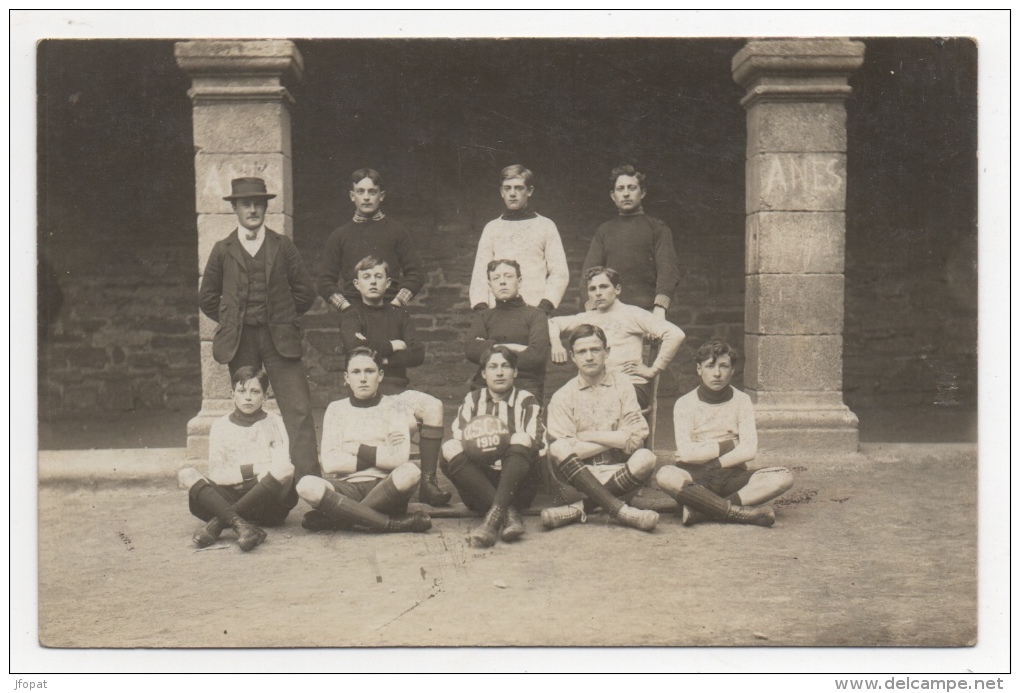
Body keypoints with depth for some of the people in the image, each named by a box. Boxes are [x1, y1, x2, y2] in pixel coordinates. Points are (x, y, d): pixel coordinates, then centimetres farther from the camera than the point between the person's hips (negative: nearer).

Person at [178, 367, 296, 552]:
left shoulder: (273, 423, 9)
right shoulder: (221, 426, 10)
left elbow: (282, 467, -4)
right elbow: (216, 475, 1)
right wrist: (252, 469, -9)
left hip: (268, 503, -1)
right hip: (230, 498, 1)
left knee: (286, 469, -31)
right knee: (186, 474, -19)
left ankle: (217, 523, -30)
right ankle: (240, 525, -42)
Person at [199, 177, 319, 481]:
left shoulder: (283, 246, 8)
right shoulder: (223, 250, 9)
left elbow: (305, 290, 9)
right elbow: (207, 297, 15)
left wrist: (283, 317, 7)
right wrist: (232, 321, 9)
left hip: (279, 339, -1)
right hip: (239, 341, 1)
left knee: (299, 410, -9)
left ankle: (308, 478, -8)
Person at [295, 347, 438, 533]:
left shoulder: (394, 406, 8)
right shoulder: (336, 409, 12)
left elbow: (400, 458, -8)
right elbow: (330, 463, -3)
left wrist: (357, 449, -3)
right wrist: (381, 454, -4)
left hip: (384, 490, -1)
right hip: (346, 489, 1)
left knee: (410, 472, -33)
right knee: (307, 486, -30)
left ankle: (337, 519, -21)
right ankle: (393, 524, -30)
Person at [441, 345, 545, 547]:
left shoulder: (527, 401, 13)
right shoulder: (472, 400, 18)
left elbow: (538, 446, -3)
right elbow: (459, 438, 2)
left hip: (517, 485, -2)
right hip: (478, 486, 2)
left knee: (521, 439, -27)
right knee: (449, 448, -24)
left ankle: (495, 515, -42)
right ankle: (508, 513, -38)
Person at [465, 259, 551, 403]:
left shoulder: (535, 316, 13)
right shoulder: (483, 317, 23)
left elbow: (537, 355, -5)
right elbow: (471, 350, 3)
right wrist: (511, 348, -4)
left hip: (525, 388, -2)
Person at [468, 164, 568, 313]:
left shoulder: (545, 226, 9)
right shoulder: (491, 228, 15)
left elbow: (559, 273, 4)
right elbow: (479, 272, 11)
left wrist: (545, 305, -9)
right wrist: (481, 305, -4)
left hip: (534, 311, -1)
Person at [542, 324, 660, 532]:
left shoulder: (622, 386, 6)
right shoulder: (562, 397, 2)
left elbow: (635, 438, -5)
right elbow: (568, 451, -9)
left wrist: (589, 436, -5)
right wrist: (615, 439, -6)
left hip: (617, 474, 1)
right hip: (578, 475, -1)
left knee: (646, 458, -28)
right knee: (557, 449, -29)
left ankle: (579, 507, -25)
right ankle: (620, 510, -33)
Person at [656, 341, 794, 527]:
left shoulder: (742, 401, 6)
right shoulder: (685, 403, 0)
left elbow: (749, 450, -5)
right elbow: (686, 453, -12)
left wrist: (709, 460, -10)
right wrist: (728, 445, -6)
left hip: (732, 477, 3)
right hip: (696, 478, -2)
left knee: (784, 477, -23)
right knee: (665, 476, -35)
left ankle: (701, 508, -31)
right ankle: (741, 512, -33)